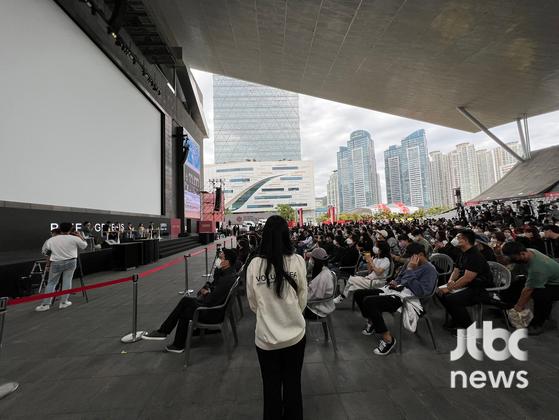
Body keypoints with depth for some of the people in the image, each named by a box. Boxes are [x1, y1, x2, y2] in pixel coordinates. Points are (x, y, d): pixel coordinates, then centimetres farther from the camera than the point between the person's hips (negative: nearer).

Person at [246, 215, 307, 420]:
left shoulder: (254, 264, -15)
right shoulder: (297, 260, -16)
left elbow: (252, 302, -2)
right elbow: (302, 297, -3)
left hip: (266, 337, 0)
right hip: (294, 334, 0)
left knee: (271, 388, 22)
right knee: (293, 385, 23)